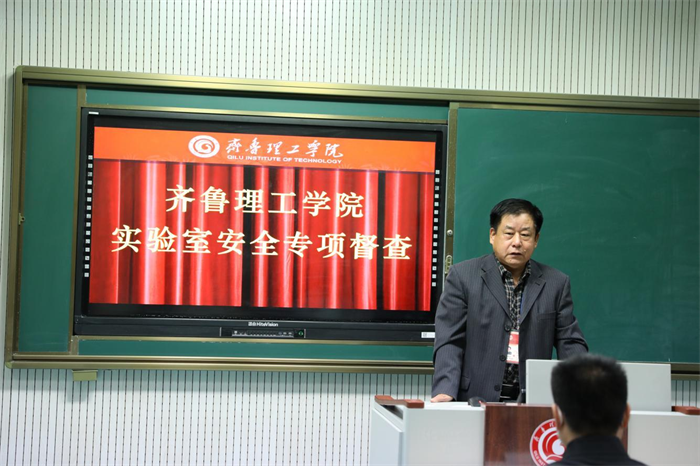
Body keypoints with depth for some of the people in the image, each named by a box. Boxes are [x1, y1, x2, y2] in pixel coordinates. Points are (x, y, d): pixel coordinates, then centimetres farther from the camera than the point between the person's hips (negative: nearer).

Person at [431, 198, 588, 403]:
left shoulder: (556, 283, 12)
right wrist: (445, 392, -14)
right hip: (475, 400, -2)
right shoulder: (463, 276, 5)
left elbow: (570, 343, 11)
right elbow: (450, 342, 0)